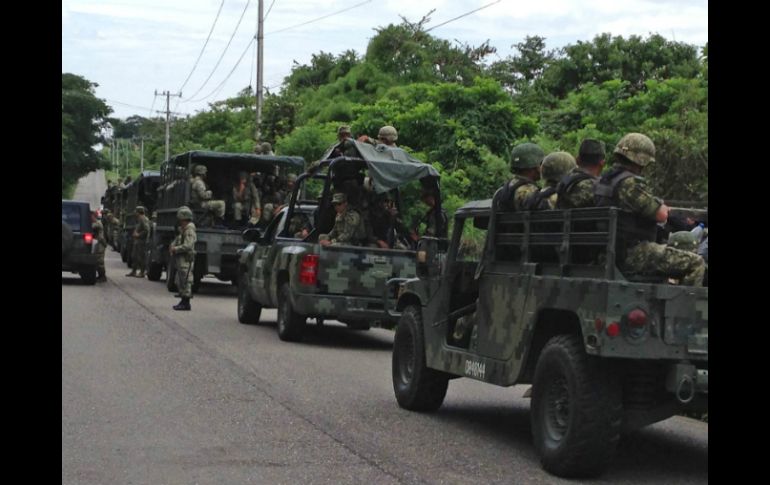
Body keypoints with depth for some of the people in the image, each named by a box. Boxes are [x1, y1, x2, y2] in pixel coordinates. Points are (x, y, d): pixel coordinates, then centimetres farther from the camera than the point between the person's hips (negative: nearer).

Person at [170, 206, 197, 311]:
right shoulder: (182, 230, 17)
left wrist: (175, 249, -14)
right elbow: (177, 240, 27)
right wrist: (172, 246, 6)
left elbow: (188, 246, -24)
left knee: (185, 281, -7)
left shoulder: (189, 230, -15)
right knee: (180, 281, 16)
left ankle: (186, 303, -3)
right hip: (181, 259, 11)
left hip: (186, 260, -11)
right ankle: (183, 301, 23)